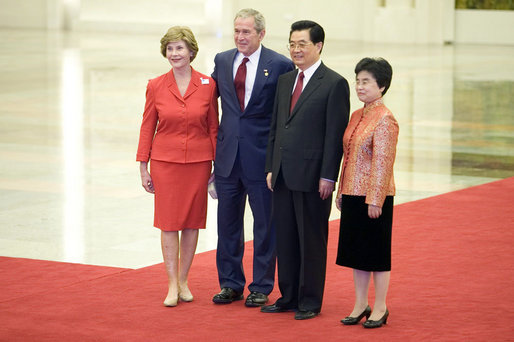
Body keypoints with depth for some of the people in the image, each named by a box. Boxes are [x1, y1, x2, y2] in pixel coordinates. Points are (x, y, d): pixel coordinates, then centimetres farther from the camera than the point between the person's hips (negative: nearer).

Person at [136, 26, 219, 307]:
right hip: (165, 161, 0)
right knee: (169, 222, 0)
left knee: (192, 221, 6)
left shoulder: (207, 85, -2)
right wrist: (143, 167, 2)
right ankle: (172, 285, 5)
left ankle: (183, 280, 17)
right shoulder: (156, 86, -2)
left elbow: (213, 127, 5)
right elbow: (147, 128, 3)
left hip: (198, 162, 1)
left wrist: (216, 163, 3)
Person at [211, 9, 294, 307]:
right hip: (228, 155, 4)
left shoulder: (279, 65, -7)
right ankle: (231, 283, 23)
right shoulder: (222, 61, 7)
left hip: (262, 156, -4)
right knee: (228, 222, 12)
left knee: (265, 224, 6)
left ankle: (261, 287, 16)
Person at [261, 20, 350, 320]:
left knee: (312, 241, 3)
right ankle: (288, 297, 21)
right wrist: (271, 168, 11)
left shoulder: (335, 84, -8)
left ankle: (310, 301, 12)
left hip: (312, 178, -7)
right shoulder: (285, 81, 14)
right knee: (285, 239, 11)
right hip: (283, 176, 7)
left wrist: (328, 177, -15)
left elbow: (336, 135, -11)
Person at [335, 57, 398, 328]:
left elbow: (382, 162, -17)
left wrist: (375, 200, -19)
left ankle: (380, 308, 10)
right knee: (356, 250, 12)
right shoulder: (356, 116, 11)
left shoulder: (385, 120, -14)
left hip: (374, 197, -8)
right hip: (353, 195, 8)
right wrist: (341, 191, 15)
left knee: (377, 252, 1)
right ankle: (360, 305, 21)